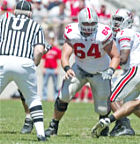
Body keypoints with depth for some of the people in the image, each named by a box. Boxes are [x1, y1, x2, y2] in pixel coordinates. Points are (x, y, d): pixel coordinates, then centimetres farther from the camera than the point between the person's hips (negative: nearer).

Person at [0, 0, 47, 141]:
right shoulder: (35, 26, 20)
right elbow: (39, 50, 6)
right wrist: (33, 65, 20)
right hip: (24, 63, 0)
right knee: (33, 98, 17)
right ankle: (40, 132, 9)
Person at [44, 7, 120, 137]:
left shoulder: (102, 35, -28)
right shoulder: (72, 34, -22)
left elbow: (115, 56, -19)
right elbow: (65, 55, -26)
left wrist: (110, 70, -37)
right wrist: (67, 68, -47)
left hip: (100, 73, -1)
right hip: (80, 69, 1)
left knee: (102, 109, -1)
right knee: (64, 97, -15)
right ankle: (53, 126, 5)